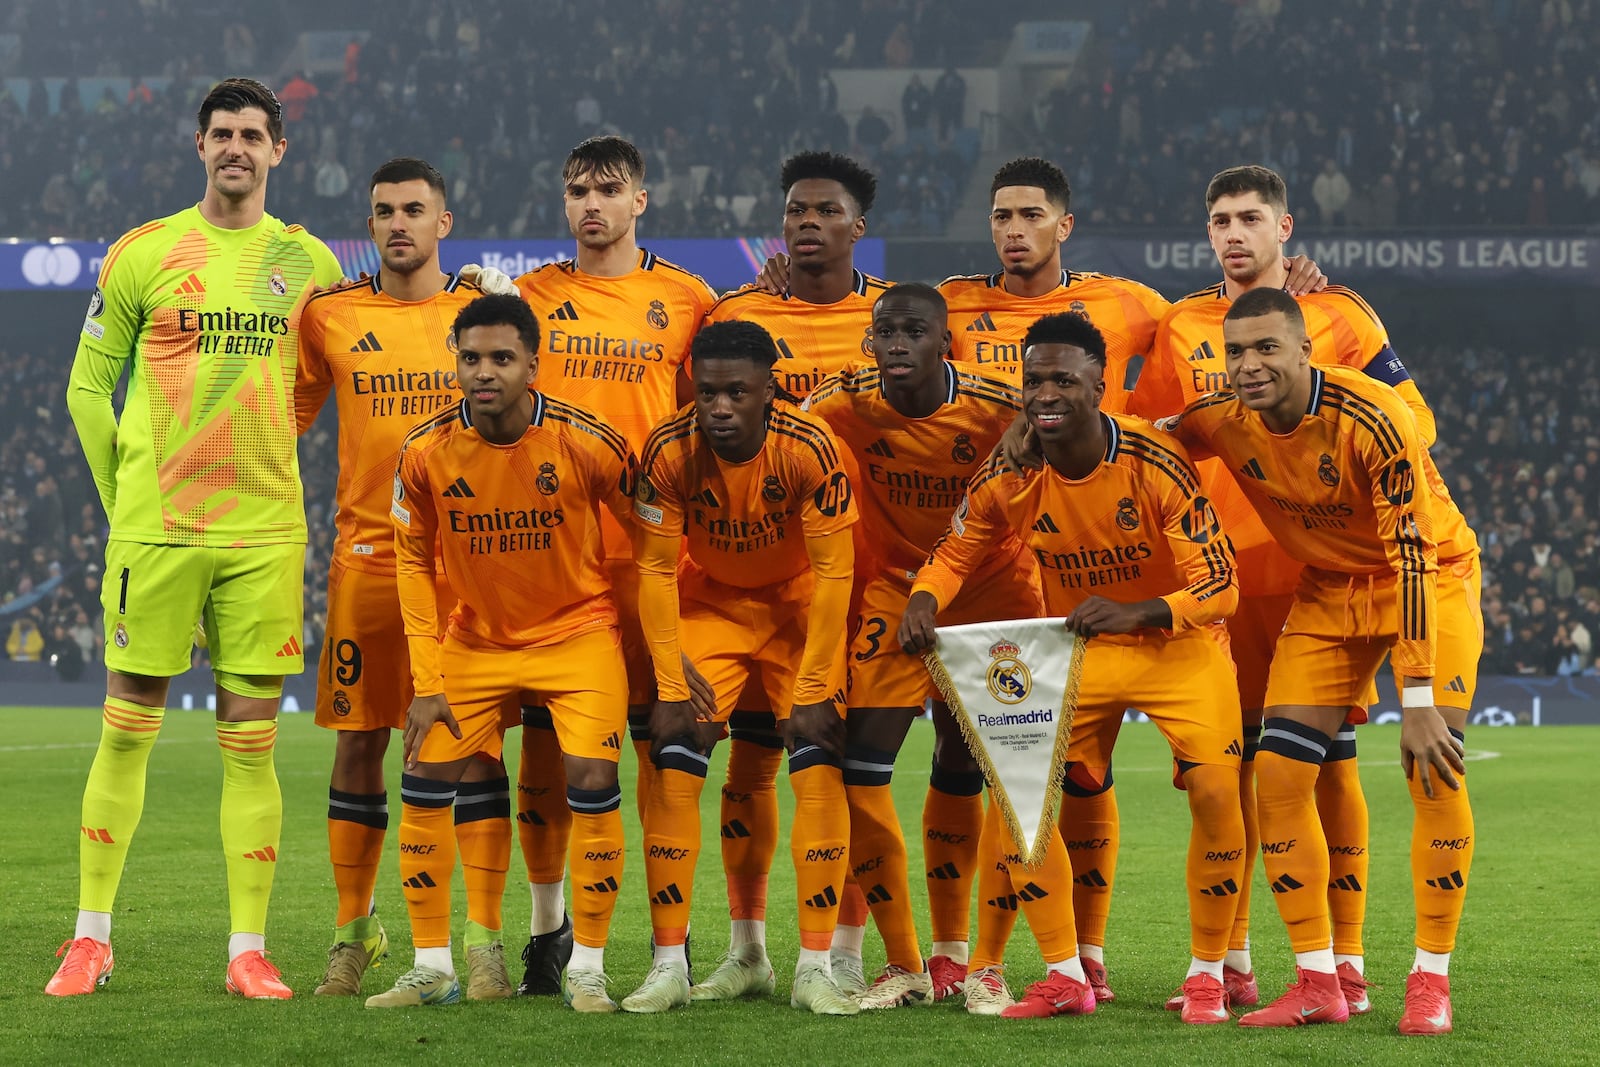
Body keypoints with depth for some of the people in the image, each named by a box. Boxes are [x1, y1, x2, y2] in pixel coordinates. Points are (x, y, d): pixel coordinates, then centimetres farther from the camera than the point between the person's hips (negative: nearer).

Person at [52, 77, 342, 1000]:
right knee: (126, 733, 2)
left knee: (252, 742, 1)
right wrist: (127, 496, 4)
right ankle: (92, 939, 10)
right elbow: (88, 386, 6)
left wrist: (267, 468, 13)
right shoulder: (143, 254, 1)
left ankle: (249, 949, 5)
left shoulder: (308, 262, 8)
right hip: (155, 531, -1)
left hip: (264, 533, 2)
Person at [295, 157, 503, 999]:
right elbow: (284, 417, 16)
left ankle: (481, 937, -2)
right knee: (359, 739, 4)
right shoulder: (331, 316, 7)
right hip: (366, 548, 1)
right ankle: (353, 930, 17)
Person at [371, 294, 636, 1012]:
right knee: (424, 780, -5)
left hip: (578, 630, -3)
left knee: (591, 782, -16)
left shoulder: (587, 443, -21)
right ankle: (432, 967, 8)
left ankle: (587, 969, -3)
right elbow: (413, 561, -1)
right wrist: (427, 682, -6)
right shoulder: (426, 453, -15)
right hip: (476, 637, 3)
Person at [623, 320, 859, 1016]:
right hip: (709, 601, 1)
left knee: (819, 767, -14)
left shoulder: (809, 449, -28)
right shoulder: (669, 451, -24)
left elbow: (833, 573, -22)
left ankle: (815, 967, -9)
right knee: (673, 766, -11)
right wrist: (671, 688, -20)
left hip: (799, 605, -1)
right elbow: (656, 570, -16)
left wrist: (813, 690, -23)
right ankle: (669, 965, -4)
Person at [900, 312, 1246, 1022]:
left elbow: (1218, 585, -25)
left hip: (1177, 644, -4)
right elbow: (955, 554, 2)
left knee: (1216, 791, -19)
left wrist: (1135, 613, -43)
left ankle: (1207, 974, -1)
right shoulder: (1010, 477, -14)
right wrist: (922, 602, -21)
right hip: (1076, 649, 4)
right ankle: (1065, 976, 6)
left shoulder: (1155, 464, -26)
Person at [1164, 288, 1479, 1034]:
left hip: (1430, 577, -5)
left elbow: (1412, 553, -31)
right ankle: (1317, 983, 3)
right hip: (1329, 590, 5)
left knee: (1436, 770, -17)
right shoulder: (1222, 421, -14)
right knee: (1277, 776, -6)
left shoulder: (1370, 418, -31)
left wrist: (1419, 701, -35)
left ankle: (1431, 980, -5)